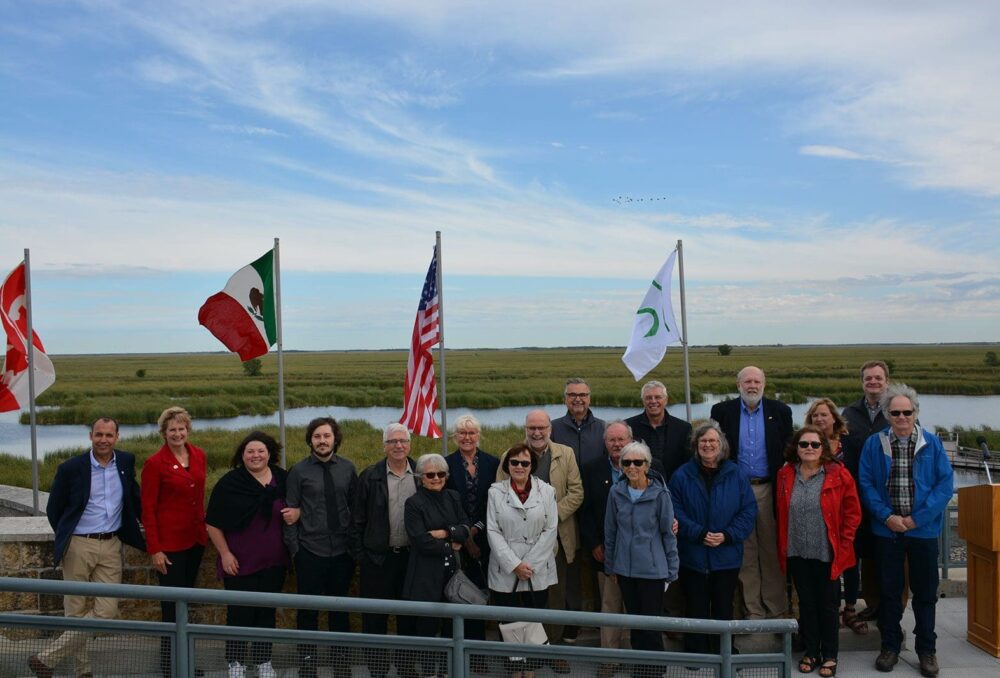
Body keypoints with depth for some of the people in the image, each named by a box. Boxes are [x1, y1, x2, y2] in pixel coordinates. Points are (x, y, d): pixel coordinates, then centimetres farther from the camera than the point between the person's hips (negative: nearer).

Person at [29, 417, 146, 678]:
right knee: (76, 611, 6)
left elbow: (134, 497, 17)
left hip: (111, 545, 3)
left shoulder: (126, 461, 3)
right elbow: (53, 509, 4)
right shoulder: (71, 468, -7)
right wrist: (66, 538, 10)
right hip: (79, 546, -3)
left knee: (107, 611, -3)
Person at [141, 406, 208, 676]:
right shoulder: (155, 463, -12)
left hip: (195, 539, 6)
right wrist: (154, 550, -13)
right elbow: (148, 509, -11)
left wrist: (204, 528, 10)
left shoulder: (199, 456, 4)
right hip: (170, 542, -6)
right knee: (173, 606, 1)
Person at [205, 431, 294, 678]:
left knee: (266, 612, 14)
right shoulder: (229, 483, -9)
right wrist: (225, 554, -10)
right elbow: (213, 524, -6)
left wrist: (295, 513, -11)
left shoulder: (283, 479, 0)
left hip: (273, 562, 3)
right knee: (240, 612, 6)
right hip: (239, 562, -3)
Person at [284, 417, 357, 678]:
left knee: (340, 609, 12)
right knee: (308, 611, 7)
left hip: (342, 551, 2)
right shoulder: (299, 471, -4)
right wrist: (294, 548, -5)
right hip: (309, 552, -2)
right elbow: (291, 513, -2)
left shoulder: (348, 468, 2)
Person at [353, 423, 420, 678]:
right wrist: (360, 553, -3)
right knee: (375, 616, 5)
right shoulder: (369, 477, -3)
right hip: (378, 557, -2)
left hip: (412, 555, 2)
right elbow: (358, 518, 0)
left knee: (409, 615, 11)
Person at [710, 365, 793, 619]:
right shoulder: (722, 411, 3)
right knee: (745, 551, 5)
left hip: (769, 489, 0)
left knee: (772, 549, 5)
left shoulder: (780, 411, 5)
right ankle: (753, 609, 14)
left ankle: (776, 606, 17)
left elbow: (788, 450, 6)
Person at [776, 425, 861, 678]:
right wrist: (783, 547, 6)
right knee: (806, 603, 13)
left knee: (828, 605, 7)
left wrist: (843, 544, -5)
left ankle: (829, 656, 20)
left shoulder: (838, 474, -7)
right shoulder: (785, 475, 2)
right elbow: (780, 513, 9)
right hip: (797, 553, 3)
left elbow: (853, 512, -3)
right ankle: (810, 652, 25)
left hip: (827, 554, -2)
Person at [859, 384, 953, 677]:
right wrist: (886, 516, -14)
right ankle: (890, 645, 23)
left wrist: (918, 518, -13)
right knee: (889, 590, 10)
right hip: (887, 529, 0)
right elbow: (866, 483, -2)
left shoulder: (932, 443, -3)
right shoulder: (873, 444, -2)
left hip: (924, 530, 0)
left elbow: (945, 484, -6)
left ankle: (927, 648, 23)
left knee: (925, 590, 9)